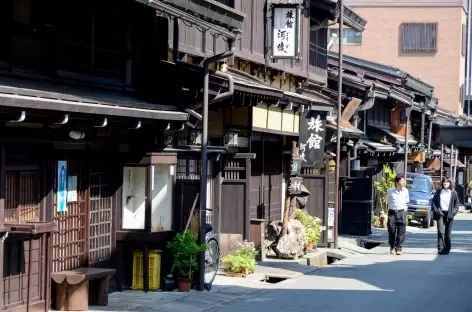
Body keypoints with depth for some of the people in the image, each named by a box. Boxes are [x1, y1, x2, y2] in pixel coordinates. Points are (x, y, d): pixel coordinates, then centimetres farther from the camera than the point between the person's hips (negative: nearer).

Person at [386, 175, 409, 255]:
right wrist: (389, 209, 9)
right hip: (392, 212, 0)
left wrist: (405, 210, 9)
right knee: (391, 230, 0)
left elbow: (407, 202, 16)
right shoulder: (390, 191, 1)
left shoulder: (405, 191, 4)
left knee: (401, 231, -6)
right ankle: (392, 247, 18)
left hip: (401, 212, 0)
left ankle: (398, 248, -2)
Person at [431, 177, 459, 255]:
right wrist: (435, 210, -5)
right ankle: (440, 248, -16)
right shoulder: (439, 192, 7)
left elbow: (457, 204, 8)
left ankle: (447, 249, 14)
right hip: (440, 214, 0)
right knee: (441, 232, -13)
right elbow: (433, 202, 9)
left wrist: (453, 212, -6)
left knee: (448, 233, 4)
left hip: (449, 214, 0)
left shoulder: (453, 193, 5)